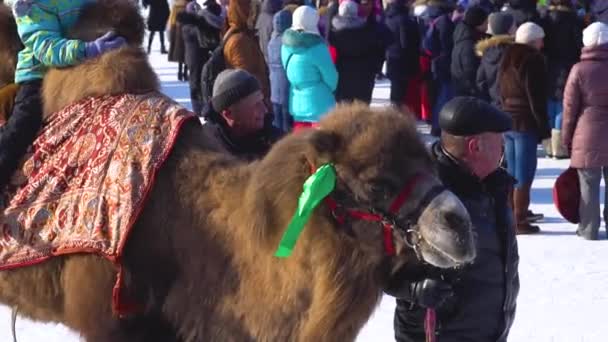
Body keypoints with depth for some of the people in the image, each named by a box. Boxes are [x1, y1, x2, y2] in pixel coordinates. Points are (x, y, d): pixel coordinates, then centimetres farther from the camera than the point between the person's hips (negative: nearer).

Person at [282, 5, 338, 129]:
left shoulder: (286, 45, 1)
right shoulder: (317, 47, -17)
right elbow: (330, 76, -9)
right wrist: (329, 90, 11)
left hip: (296, 103, 7)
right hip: (319, 103, -6)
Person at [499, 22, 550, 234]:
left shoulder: (507, 59, 13)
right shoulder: (533, 60, -12)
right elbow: (537, 98, -15)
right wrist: (544, 126, -11)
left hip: (506, 120, 8)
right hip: (526, 123, -8)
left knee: (512, 172, 16)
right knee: (524, 174, -4)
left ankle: (511, 214, 24)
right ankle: (519, 221, -4)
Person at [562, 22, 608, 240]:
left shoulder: (579, 70, -6)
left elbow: (570, 107, -4)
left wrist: (567, 137, 6)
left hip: (588, 134, -2)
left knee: (588, 184, 4)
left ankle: (589, 229, 7)